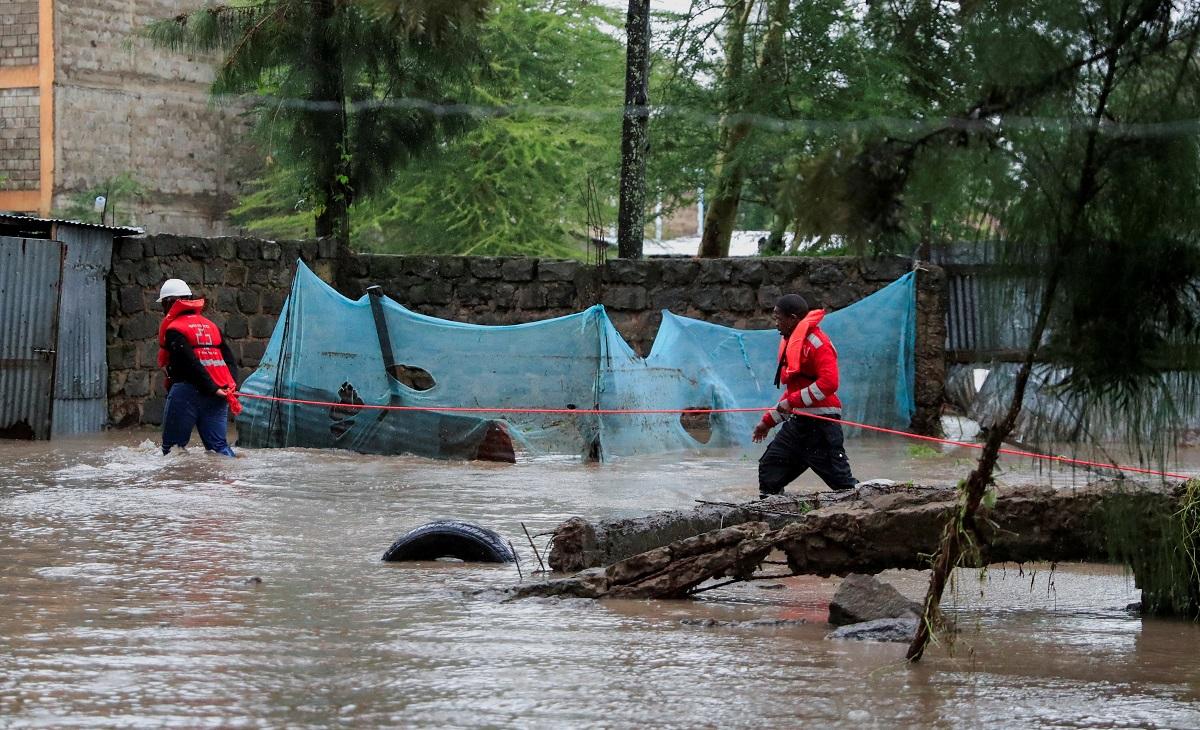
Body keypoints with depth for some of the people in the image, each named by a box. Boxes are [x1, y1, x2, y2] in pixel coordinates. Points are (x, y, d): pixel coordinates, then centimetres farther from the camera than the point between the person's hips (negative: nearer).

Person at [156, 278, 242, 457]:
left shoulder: (174, 329, -3)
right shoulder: (210, 325, 19)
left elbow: (191, 363, -15)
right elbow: (229, 359, 11)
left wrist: (212, 388, -15)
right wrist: (230, 388, 0)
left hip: (187, 393, -6)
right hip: (216, 397, 6)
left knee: (172, 446, 3)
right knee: (218, 445, 3)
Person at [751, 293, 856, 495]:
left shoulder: (816, 342, -13)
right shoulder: (790, 343, 17)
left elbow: (829, 382, -24)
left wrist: (792, 401, -20)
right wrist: (768, 421, 24)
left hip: (820, 423, -10)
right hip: (797, 422, 10)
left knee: (840, 479, -12)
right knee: (769, 469, 9)